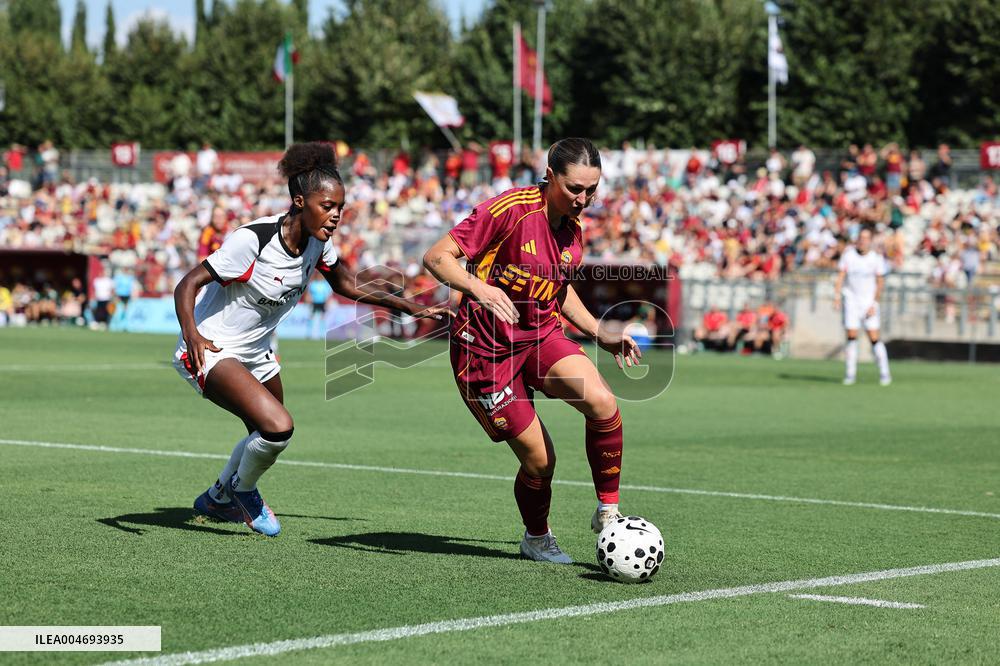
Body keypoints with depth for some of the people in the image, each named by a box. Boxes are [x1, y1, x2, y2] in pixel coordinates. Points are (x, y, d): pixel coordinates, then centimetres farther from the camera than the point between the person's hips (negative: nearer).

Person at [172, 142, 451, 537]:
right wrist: (191, 333, -45)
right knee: (278, 427, -27)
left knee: (268, 437, 23)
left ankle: (218, 499, 51)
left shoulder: (317, 242, -5)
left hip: (254, 353, 9)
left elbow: (345, 285, 13)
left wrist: (411, 309, 7)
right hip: (210, 352, -9)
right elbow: (189, 283, -27)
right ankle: (242, 489, 5)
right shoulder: (253, 239, -28)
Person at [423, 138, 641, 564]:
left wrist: (600, 334, 15)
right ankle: (537, 539, 27)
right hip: (487, 348, -6)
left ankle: (608, 513, -5)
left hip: (542, 337, 6)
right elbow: (436, 257, -19)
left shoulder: (572, 227, 5)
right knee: (539, 460, -4)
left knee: (603, 405, -23)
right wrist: (480, 289, -35)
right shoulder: (509, 209, -18)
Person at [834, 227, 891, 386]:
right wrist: (837, 295, -16)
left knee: (874, 338, -7)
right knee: (851, 336, -5)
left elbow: (880, 282, 0)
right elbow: (841, 275, -3)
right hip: (851, 298, 1)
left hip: (869, 300, -1)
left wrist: (874, 304, -7)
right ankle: (850, 373, 2)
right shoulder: (848, 254, -2)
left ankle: (884, 373, -1)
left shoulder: (876, 258, -4)